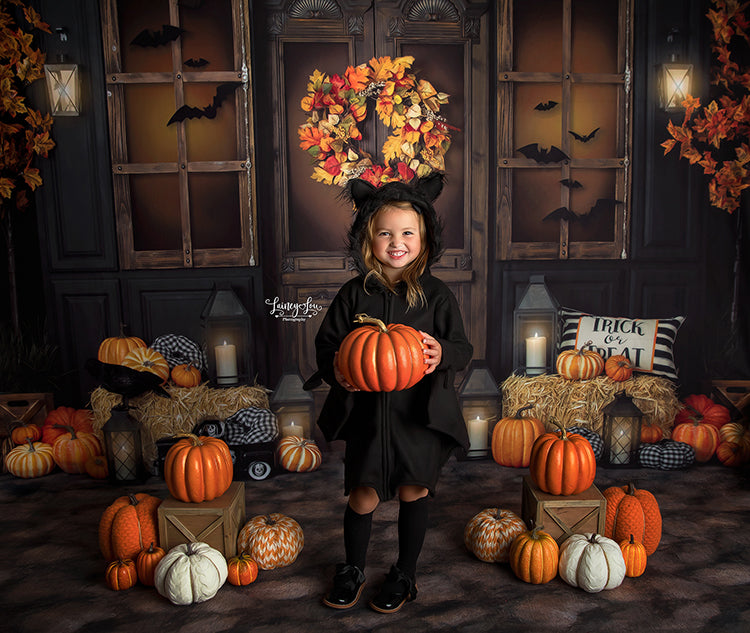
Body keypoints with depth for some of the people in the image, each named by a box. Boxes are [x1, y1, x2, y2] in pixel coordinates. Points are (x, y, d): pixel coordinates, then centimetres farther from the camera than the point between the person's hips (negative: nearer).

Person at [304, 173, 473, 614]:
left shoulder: (437, 294, -3)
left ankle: (405, 574, 34)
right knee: (363, 495, 7)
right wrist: (336, 370, -16)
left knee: (414, 491, 11)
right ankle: (353, 570, 34)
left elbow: (464, 348, -1)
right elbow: (327, 342, 4)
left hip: (419, 411, 0)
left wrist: (441, 353, -22)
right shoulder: (354, 294, -2)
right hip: (367, 409, 1)